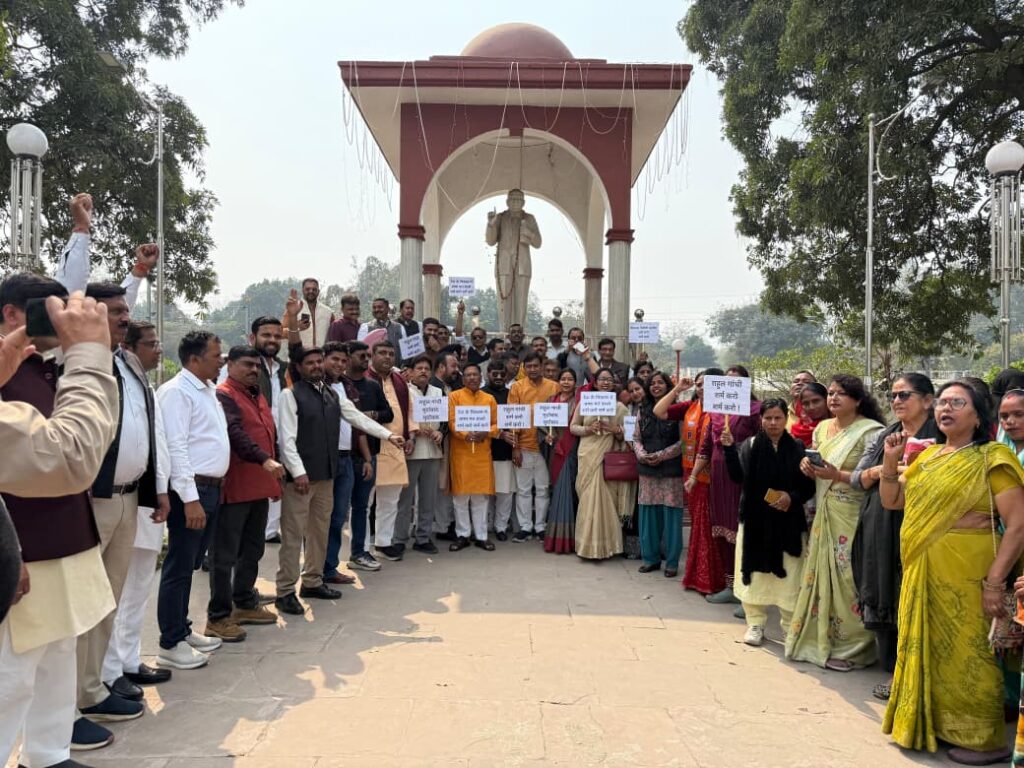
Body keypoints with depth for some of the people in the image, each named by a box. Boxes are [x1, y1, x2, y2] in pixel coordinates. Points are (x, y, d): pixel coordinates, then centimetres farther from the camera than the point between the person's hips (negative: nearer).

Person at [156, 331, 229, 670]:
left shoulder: (209, 390, 14)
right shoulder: (176, 391, -14)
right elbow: (175, 448, -20)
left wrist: (213, 489, 15)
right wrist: (190, 499, -23)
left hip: (211, 487, 9)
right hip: (191, 490, -9)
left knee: (190, 566, 17)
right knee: (179, 568, 0)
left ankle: (182, 630, 28)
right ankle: (170, 644, 10)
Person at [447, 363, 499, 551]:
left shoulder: (489, 398, 11)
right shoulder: (454, 396, 2)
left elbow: (497, 424, 7)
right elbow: (451, 422, -7)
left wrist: (486, 433, -13)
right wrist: (466, 435, -24)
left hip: (483, 453, 2)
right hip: (461, 452, -2)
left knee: (481, 494, 6)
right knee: (461, 495, 2)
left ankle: (481, 535, 14)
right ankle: (462, 535, 13)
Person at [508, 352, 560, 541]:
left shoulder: (553, 387, 3)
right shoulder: (517, 387, -1)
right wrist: (515, 446, -7)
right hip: (524, 446, -1)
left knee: (543, 489, 8)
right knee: (523, 489, 6)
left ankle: (540, 527, 18)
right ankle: (525, 526, 16)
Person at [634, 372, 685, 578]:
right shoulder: (643, 411, 12)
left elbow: (683, 441, -8)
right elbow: (636, 438, 12)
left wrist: (661, 455, -14)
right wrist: (642, 455, -7)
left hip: (671, 470, -4)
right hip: (647, 469, 4)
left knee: (671, 515, -2)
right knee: (648, 514, 7)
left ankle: (672, 562, 9)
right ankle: (651, 557, 19)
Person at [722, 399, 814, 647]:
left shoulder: (797, 448, 1)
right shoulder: (749, 445, 2)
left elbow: (809, 486, 3)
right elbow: (738, 477, -10)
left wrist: (792, 497, -15)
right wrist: (729, 448, -19)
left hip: (787, 522, 0)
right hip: (755, 519, 1)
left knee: (788, 576, 2)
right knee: (755, 572, 6)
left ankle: (790, 627, 18)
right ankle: (756, 624, 18)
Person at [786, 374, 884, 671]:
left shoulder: (870, 431, -9)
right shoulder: (822, 428, 13)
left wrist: (838, 475, -22)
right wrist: (809, 468, -2)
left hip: (853, 518, -6)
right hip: (824, 515, 6)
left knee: (847, 579, -4)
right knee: (820, 575, 9)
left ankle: (850, 647, 11)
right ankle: (818, 638, 22)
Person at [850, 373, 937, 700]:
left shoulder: (938, 438, -4)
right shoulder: (883, 436, 12)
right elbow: (856, 479, 10)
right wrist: (876, 471, -10)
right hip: (879, 532, 5)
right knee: (881, 599, 9)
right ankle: (893, 671, 23)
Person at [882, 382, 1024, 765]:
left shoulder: (991, 458, -10)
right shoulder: (927, 456, 11)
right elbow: (890, 501, 14)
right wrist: (890, 460, 0)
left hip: (965, 572, -7)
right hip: (922, 571, 7)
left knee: (966, 652, 3)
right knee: (926, 646, 16)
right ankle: (930, 723, 33)